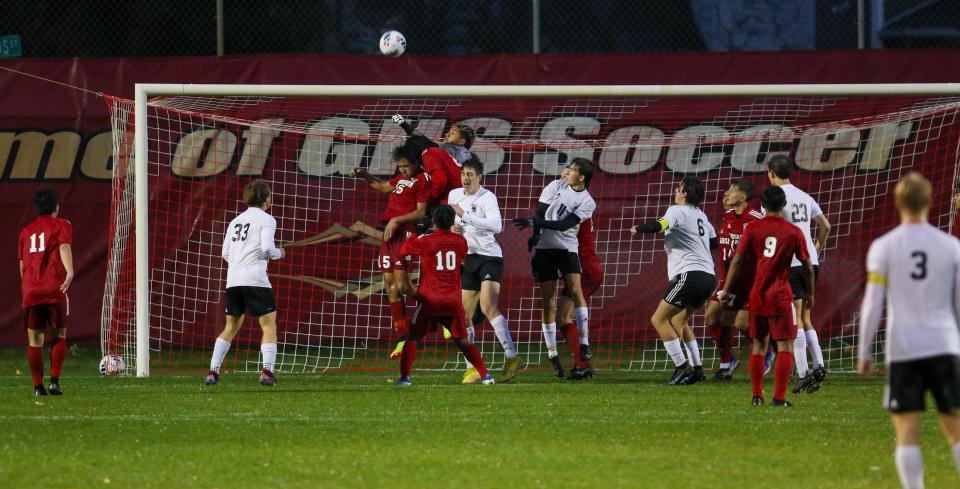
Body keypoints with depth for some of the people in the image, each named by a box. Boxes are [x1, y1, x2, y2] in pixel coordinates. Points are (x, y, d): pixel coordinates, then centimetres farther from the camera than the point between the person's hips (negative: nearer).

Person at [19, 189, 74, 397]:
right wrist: (69, 273, -29)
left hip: (30, 291, 3)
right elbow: (65, 247, -14)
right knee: (59, 335, 7)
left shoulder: (26, 231, 19)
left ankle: (38, 386, 1)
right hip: (55, 289, -3)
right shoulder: (61, 225, 5)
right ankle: (54, 381, -5)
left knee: (34, 339, 5)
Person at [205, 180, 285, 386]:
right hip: (255, 280, -6)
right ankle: (267, 371, -14)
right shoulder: (266, 220, -1)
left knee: (231, 328, 14)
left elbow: (225, 253, 16)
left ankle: (213, 371, 6)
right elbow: (267, 248, -13)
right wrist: (278, 253, 8)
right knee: (269, 325, 0)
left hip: (233, 281, 6)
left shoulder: (236, 221, 19)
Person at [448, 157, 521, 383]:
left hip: (489, 256, -7)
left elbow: (496, 225, -27)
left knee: (488, 306, -24)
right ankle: (472, 368, 11)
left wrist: (465, 216, -29)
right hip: (468, 258, 7)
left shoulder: (487, 197, -12)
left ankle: (511, 357, -22)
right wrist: (453, 228, 1)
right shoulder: (454, 195, 9)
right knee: (464, 316, 4)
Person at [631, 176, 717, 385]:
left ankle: (681, 366, -11)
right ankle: (697, 368, 16)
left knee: (659, 319, -4)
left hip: (690, 274, -9)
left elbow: (659, 225, -22)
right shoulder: (701, 216, 20)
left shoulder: (678, 211, -4)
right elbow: (714, 241, 31)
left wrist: (637, 229, -3)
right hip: (709, 276, 9)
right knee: (677, 320, 23)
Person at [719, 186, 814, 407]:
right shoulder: (793, 232, -3)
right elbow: (807, 266, 3)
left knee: (758, 345, 12)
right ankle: (779, 397, -9)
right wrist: (810, 292, 18)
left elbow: (737, 260, -1)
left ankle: (757, 396, 13)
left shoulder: (753, 228, 0)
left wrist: (726, 290, 7)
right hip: (780, 297, -3)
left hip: (757, 295, 3)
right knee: (785, 346, 0)